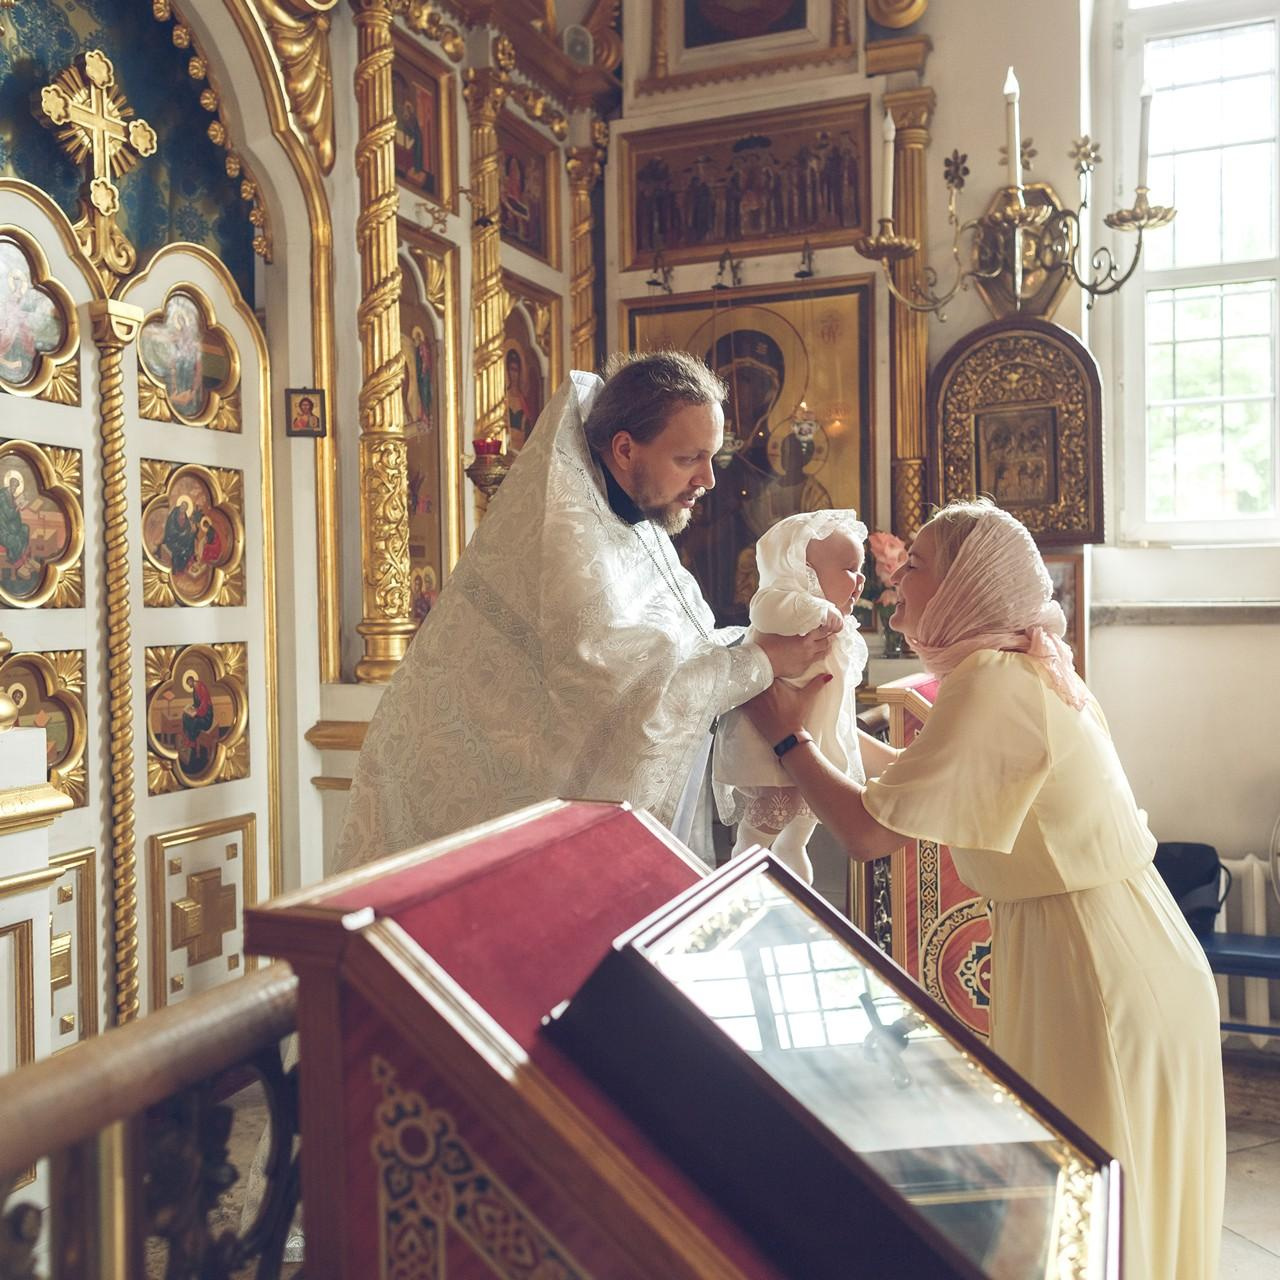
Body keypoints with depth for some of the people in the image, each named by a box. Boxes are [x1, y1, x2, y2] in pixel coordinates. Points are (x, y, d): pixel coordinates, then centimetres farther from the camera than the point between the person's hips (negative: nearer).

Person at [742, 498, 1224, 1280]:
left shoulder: (993, 682, -20)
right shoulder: (1028, 671, 10)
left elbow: (871, 833, -19)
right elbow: (921, 784, 13)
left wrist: (786, 735, -7)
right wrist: (825, 717, 14)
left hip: (1098, 976, -9)